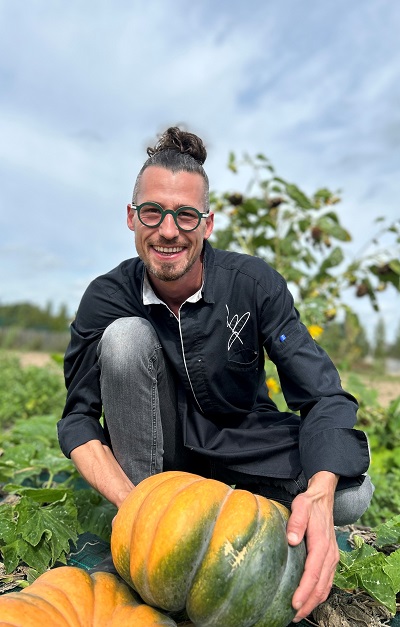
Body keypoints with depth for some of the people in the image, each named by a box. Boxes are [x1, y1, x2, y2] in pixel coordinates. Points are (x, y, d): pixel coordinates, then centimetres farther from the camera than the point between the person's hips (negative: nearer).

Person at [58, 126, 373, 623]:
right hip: (159, 448, 1)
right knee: (125, 335, -26)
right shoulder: (107, 298, -16)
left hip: (241, 442, 0)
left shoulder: (254, 283, -19)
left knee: (351, 493, -25)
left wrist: (319, 493, -40)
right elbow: (78, 418, -16)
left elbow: (321, 395, -21)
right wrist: (129, 501, -35)